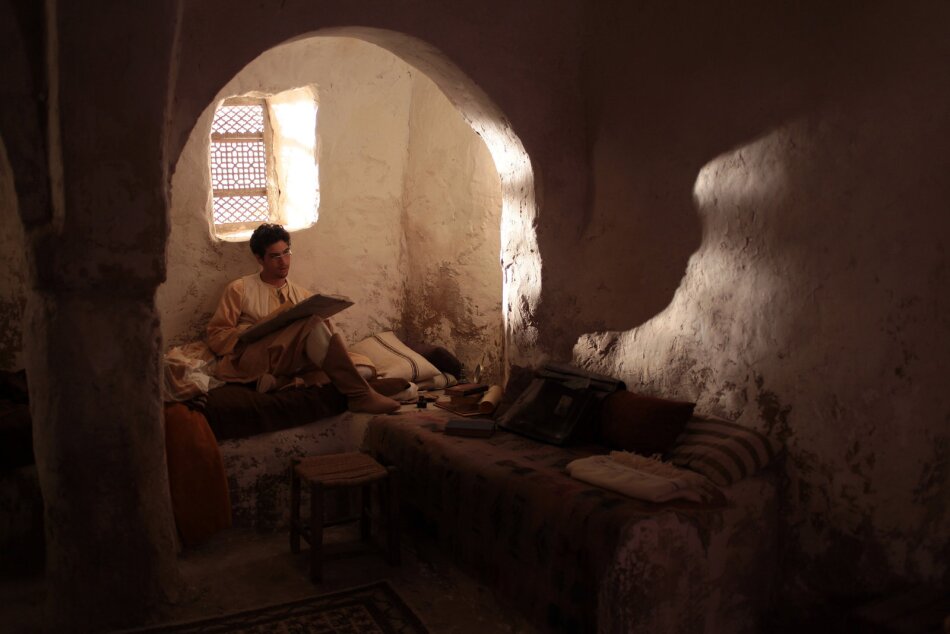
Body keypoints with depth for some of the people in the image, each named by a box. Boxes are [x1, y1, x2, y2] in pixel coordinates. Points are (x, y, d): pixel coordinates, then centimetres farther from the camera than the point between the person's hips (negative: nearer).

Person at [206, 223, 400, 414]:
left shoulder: (302, 295, 22)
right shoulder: (240, 289, 12)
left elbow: (326, 332, 15)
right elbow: (216, 336, 6)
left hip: (291, 363, 4)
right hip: (248, 361, -4)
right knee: (312, 323, -30)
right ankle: (360, 395, -33)